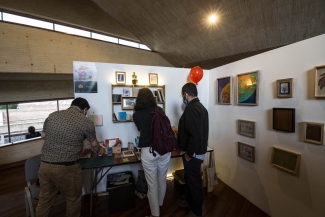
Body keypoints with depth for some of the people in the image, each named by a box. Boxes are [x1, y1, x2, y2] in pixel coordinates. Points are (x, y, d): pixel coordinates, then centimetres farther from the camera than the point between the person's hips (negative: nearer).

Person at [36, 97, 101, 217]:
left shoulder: (52, 115, 5)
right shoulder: (86, 122, -9)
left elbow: (43, 136, 20)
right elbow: (95, 145, 3)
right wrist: (99, 151, 25)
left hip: (44, 165, 6)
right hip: (66, 168, -5)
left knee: (45, 200, 25)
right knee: (73, 199, 18)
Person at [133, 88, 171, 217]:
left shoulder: (136, 115, -2)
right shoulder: (159, 110, 2)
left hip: (148, 151, -3)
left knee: (152, 183, 13)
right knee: (162, 179, 24)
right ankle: (160, 203, 50)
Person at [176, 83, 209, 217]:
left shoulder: (191, 109, -24)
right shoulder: (200, 107, 8)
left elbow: (195, 135, -31)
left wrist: (188, 154, -19)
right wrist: (180, 130, 26)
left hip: (193, 153, -10)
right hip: (197, 151, 10)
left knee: (194, 181, 10)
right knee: (189, 178, 25)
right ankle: (189, 201, 45)